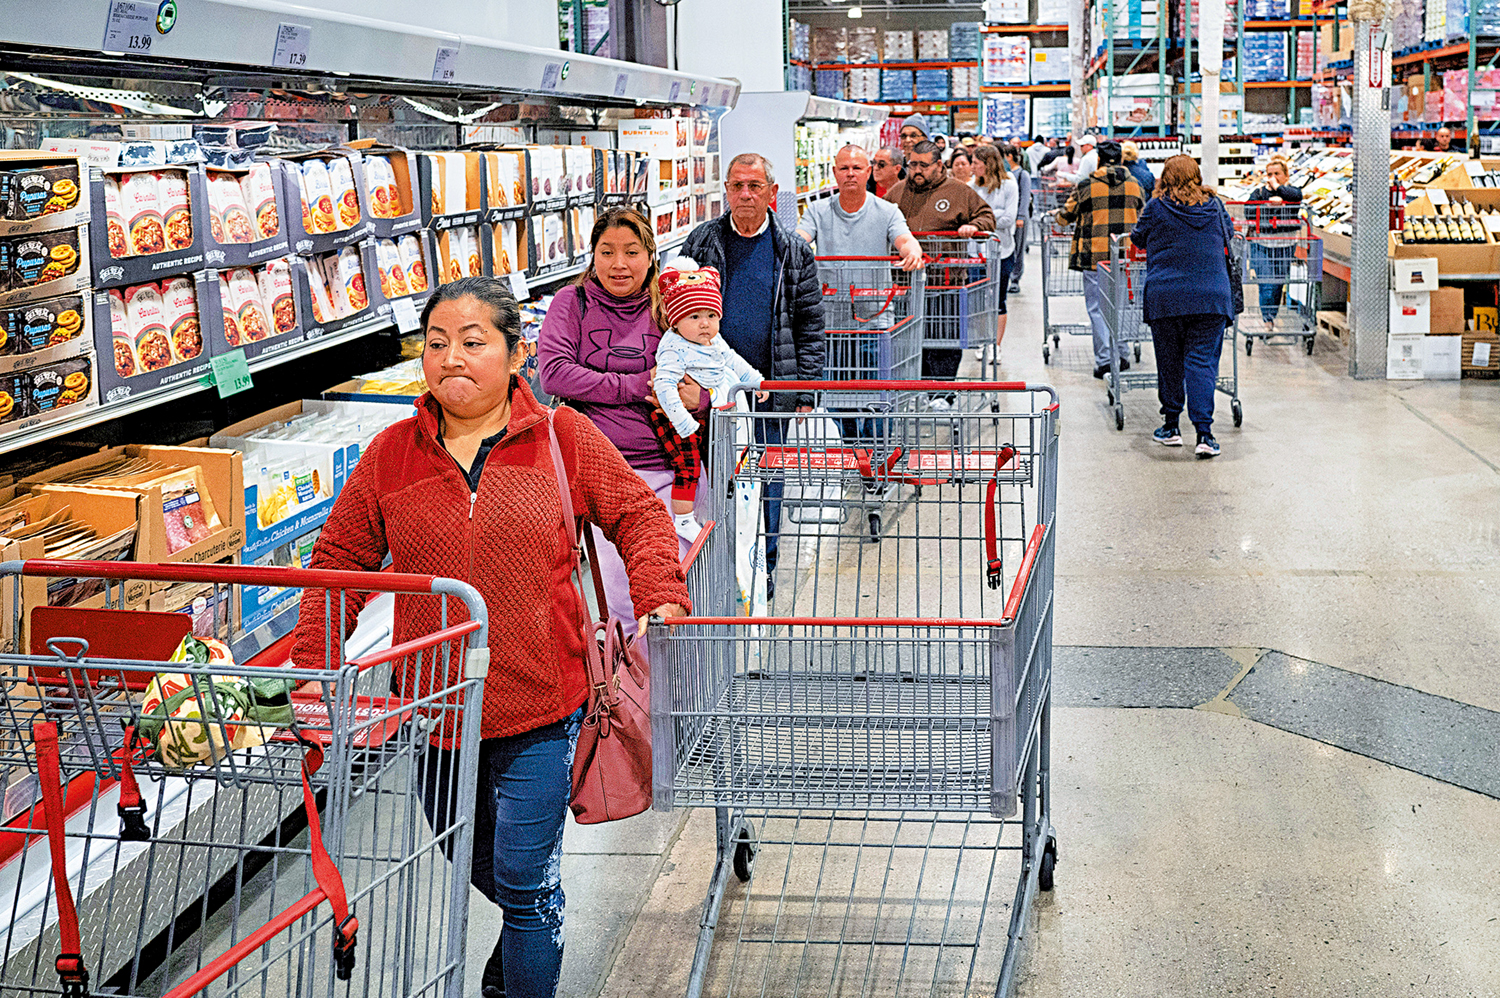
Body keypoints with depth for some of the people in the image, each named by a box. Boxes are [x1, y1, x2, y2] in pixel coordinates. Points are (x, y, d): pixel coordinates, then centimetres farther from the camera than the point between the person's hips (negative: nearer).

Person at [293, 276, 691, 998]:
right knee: (475, 868, 21)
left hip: (539, 706, -3)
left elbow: (639, 515, 5)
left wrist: (660, 599, -10)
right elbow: (340, 559, 6)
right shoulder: (391, 455, 1)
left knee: (525, 884, 0)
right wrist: (309, 666, 0)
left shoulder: (563, 438, -3)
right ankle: (524, 931, 52)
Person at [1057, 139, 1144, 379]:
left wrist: (1059, 215, 29)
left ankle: (1103, 360, -4)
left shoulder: (1086, 185, -5)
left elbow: (1066, 216, 5)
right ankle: (1122, 355, 16)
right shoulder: (1133, 184, 6)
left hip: (1095, 255, -3)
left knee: (1097, 307, 1)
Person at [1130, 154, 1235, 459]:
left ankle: (1171, 425, 20)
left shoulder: (1156, 208, 0)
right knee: (1202, 362, -1)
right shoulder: (1214, 205, 7)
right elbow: (1229, 233, 25)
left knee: (1169, 361, 11)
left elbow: (1137, 238, 15)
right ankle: (1204, 431, -10)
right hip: (1212, 296, 1)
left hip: (1166, 296, -1)